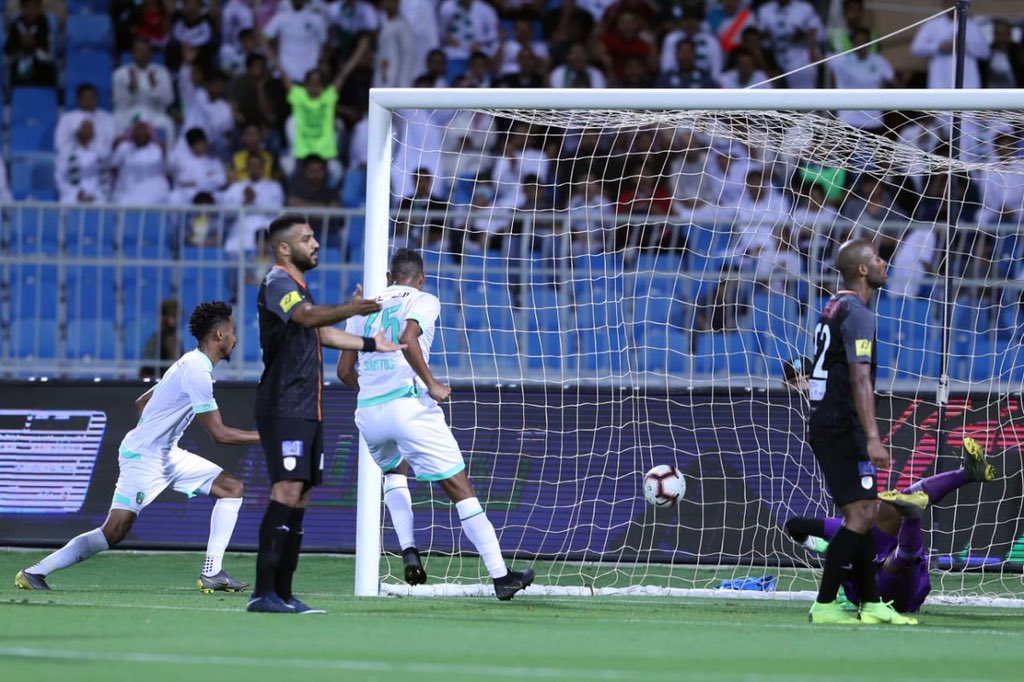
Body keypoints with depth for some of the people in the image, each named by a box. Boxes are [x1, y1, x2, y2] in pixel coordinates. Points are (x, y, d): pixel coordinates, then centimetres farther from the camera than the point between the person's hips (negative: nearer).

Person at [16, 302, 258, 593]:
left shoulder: (190, 363, 13)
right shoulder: (197, 372, -19)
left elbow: (142, 402, 24)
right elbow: (220, 433, -21)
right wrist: (262, 436, -14)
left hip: (167, 454, 10)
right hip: (143, 457, -10)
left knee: (232, 489, 3)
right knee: (115, 531, -14)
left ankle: (212, 573, -3)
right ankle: (34, 572, -5)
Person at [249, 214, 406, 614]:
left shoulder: (297, 285, 21)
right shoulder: (277, 283, -10)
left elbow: (319, 332, 37)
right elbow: (307, 316, -30)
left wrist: (370, 344, 43)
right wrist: (350, 310, -46)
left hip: (307, 410, 10)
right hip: (283, 409, -10)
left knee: (299, 498, 7)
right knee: (287, 490, -18)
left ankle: (282, 593, 8)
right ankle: (263, 592, -22)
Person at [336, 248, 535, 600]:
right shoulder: (423, 301, 4)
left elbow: (344, 370, 17)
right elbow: (408, 339, -17)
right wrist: (431, 384, -10)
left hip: (368, 412, 5)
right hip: (408, 405, -5)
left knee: (395, 470, 33)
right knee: (460, 489, 0)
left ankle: (408, 551, 12)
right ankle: (500, 575, -4)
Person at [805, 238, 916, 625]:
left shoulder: (835, 308, 17)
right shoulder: (857, 314, -14)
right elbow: (860, 379, -22)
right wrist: (873, 437, -27)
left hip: (824, 423, 10)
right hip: (843, 429, -10)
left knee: (864, 512, 13)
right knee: (861, 514, -12)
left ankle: (872, 605, 15)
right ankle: (824, 605, -15)